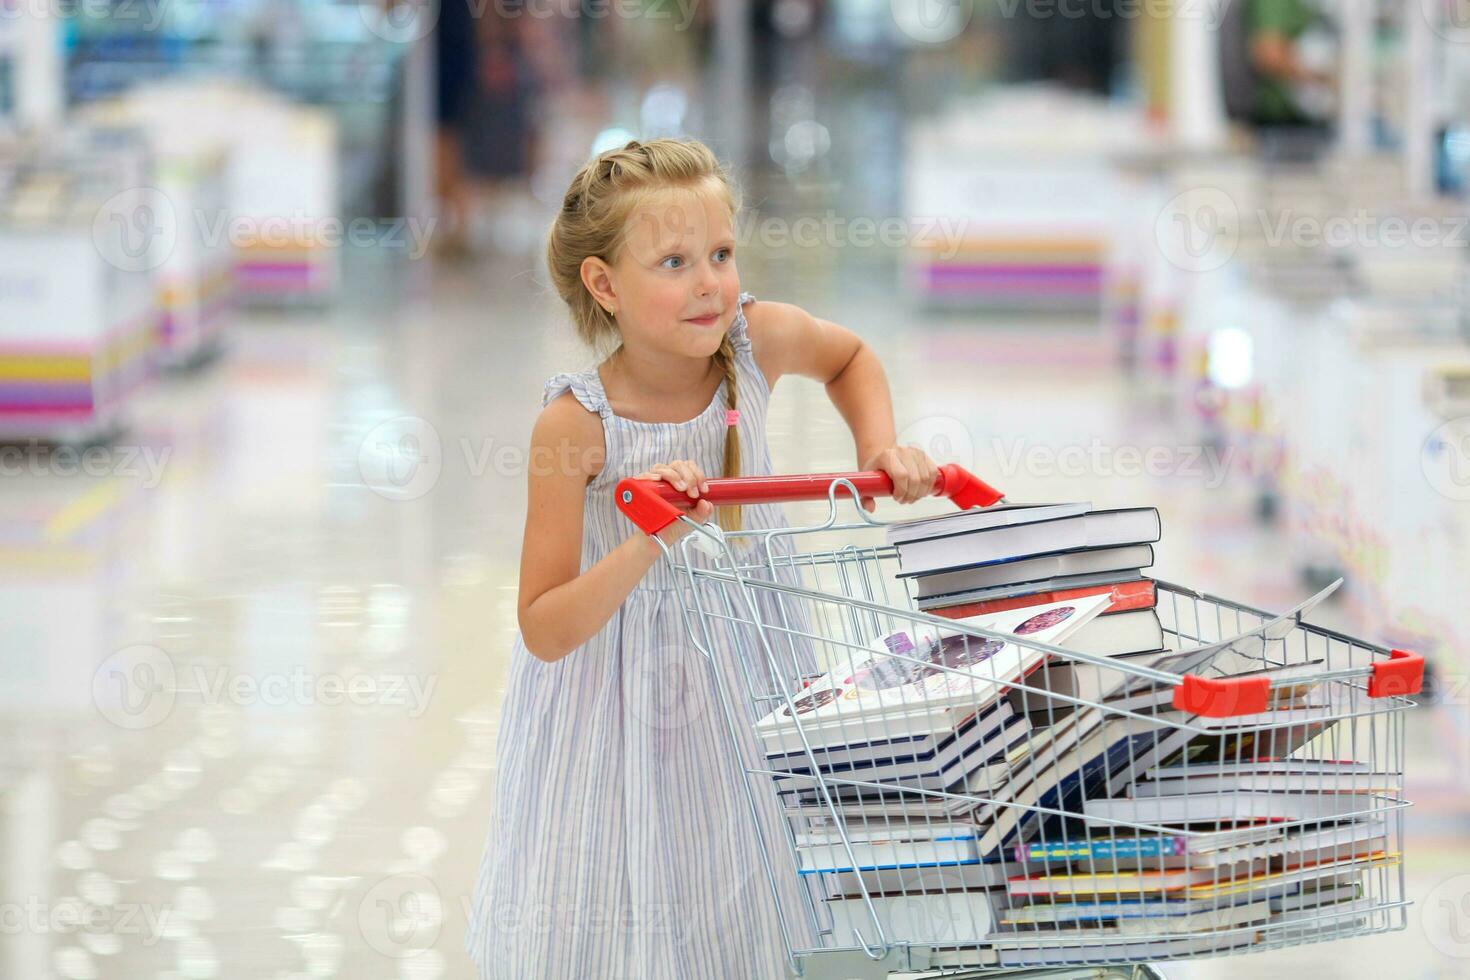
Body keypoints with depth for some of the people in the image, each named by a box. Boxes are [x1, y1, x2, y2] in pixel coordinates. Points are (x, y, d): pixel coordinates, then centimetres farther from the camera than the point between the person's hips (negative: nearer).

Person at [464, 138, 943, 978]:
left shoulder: (759, 338, -17)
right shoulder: (577, 424, -26)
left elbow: (849, 356, 10)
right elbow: (544, 631, -25)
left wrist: (881, 451, -7)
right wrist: (651, 543, -39)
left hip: (745, 662, 4)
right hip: (622, 684, -3)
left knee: (753, 909, 11)